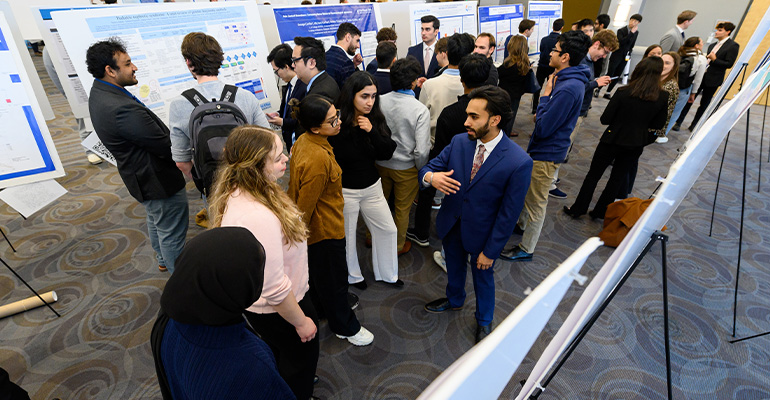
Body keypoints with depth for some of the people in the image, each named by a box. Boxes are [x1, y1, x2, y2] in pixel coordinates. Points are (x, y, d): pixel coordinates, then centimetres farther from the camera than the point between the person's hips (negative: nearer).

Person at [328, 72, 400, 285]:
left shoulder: (376, 119, -4)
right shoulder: (336, 123, -20)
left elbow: (388, 153, -8)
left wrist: (372, 131, -23)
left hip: (372, 187, 5)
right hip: (344, 191, -5)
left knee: (387, 230, 15)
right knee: (347, 235, 15)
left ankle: (387, 273, 40)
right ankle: (352, 275, 43)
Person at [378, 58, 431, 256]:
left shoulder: (380, 101, -13)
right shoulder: (420, 110, -23)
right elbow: (422, 151, -24)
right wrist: (421, 170, -5)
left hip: (380, 163, 3)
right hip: (406, 168, -3)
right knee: (402, 208, 19)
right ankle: (398, 245, 40)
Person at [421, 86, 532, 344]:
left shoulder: (519, 162, -26)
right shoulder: (459, 143, -13)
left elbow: (509, 214, -19)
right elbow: (428, 167, -6)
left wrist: (490, 251, -14)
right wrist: (430, 177, -32)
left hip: (482, 234, -4)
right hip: (451, 225, 4)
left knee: (483, 276, 21)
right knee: (454, 267, 28)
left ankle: (484, 320, 51)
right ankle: (454, 299, 60)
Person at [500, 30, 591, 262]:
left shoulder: (568, 88, -28)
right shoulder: (569, 79, 4)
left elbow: (542, 128, -27)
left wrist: (545, 95, -18)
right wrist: (542, 116, -3)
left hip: (546, 154, -10)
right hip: (541, 147, 10)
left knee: (536, 201, 4)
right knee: (528, 190, 27)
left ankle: (526, 249, 20)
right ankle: (523, 224, 50)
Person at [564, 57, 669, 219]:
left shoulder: (623, 92, -18)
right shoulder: (663, 97, -8)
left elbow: (605, 119, -14)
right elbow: (658, 125, 1)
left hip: (613, 140, -3)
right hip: (636, 145, 3)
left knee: (593, 175, 9)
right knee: (617, 178, 17)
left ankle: (577, 209, 18)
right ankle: (600, 211, 27)